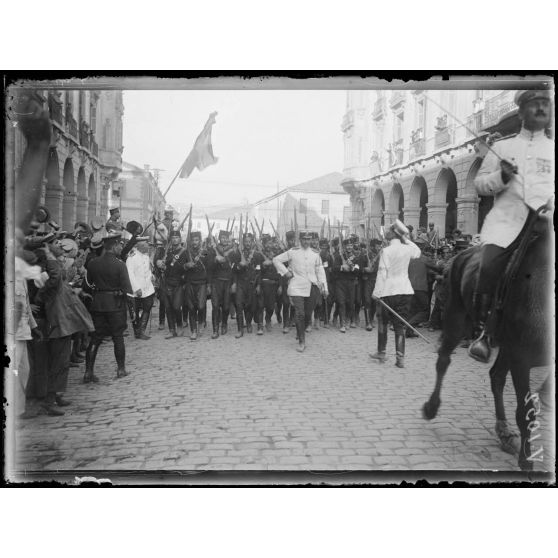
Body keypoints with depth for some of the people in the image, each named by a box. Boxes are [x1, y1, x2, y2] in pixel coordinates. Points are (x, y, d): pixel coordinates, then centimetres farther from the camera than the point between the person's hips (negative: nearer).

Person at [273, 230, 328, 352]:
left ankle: (301, 331, 36)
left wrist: (324, 287, 6)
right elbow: (276, 260, 6)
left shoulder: (315, 254, 11)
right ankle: (301, 341, -1)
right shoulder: (293, 252, 2)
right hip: (297, 286, -3)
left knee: (308, 314, 6)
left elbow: (320, 271, 12)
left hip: (312, 287, 3)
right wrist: (285, 272, -2)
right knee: (299, 313, -10)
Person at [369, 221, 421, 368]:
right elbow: (418, 252, 27)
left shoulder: (386, 251, -10)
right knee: (400, 324, 5)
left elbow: (382, 272, -12)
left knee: (383, 322, 15)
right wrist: (406, 239, 20)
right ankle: (400, 357, -1)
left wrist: (377, 291, -8)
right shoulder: (407, 249, 2)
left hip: (389, 291, -3)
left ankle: (381, 353, 23)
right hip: (405, 290, 3)